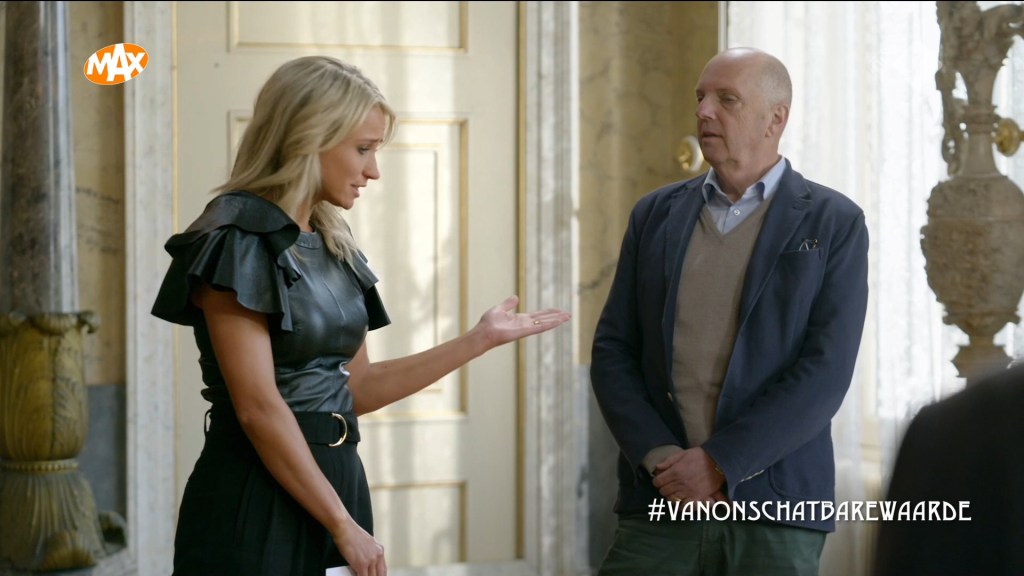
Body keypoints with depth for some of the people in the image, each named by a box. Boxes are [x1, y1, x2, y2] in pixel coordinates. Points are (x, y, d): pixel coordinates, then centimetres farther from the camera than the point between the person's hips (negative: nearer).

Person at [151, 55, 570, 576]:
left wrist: (480, 339, 10)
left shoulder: (332, 246, 12)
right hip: (255, 504, -8)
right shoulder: (237, 239, -13)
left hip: (332, 481, 8)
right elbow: (258, 408, -18)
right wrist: (344, 527, -16)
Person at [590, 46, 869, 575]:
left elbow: (826, 372, -8)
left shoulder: (834, 224, 1)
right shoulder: (655, 214, 11)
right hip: (660, 503, 3)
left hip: (772, 512, -2)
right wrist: (659, 458, -9)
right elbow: (612, 353, 6)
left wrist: (719, 463, -14)